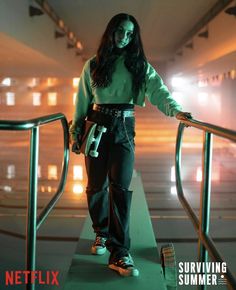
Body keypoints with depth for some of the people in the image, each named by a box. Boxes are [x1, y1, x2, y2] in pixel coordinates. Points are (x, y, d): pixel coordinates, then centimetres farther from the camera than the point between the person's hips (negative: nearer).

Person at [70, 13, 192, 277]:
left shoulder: (139, 65, 7)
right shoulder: (93, 65, 9)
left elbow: (158, 90, -8)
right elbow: (82, 100, 10)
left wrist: (176, 110, -26)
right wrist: (75, 132, 7)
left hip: (124, 128, -1)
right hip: (97, 126, 1)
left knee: (120, 186, -11)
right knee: (96, 185, 5)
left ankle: (119, 253, -10)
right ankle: (101, 233, 28)